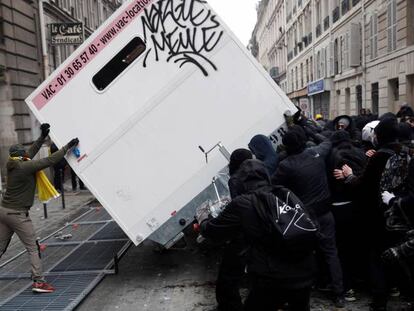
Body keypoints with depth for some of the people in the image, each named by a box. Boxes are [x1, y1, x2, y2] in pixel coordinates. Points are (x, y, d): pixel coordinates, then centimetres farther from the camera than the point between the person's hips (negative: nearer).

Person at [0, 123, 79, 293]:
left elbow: (30, 153, 19)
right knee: (32, 248, 0)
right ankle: (38, 281, 2)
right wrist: (68, 146, -11)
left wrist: (42, 137, 16)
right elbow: (50, 160, -19)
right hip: (18, 214, -9)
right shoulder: (25, 167, -18)